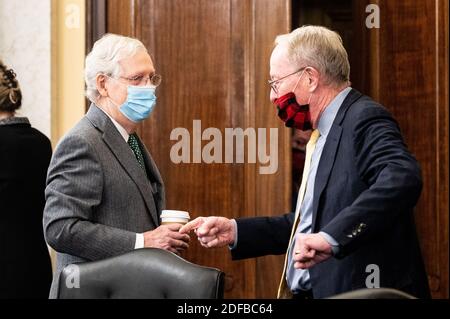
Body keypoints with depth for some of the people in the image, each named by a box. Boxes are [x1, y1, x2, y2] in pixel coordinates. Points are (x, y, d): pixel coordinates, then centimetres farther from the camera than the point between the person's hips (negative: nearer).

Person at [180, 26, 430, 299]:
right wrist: (235, 231, 7)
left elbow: (402, 179, -31)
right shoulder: (325, 133, 14)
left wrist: (331, 237, -36)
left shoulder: (364, 120, -14)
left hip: (358, 291, -8)